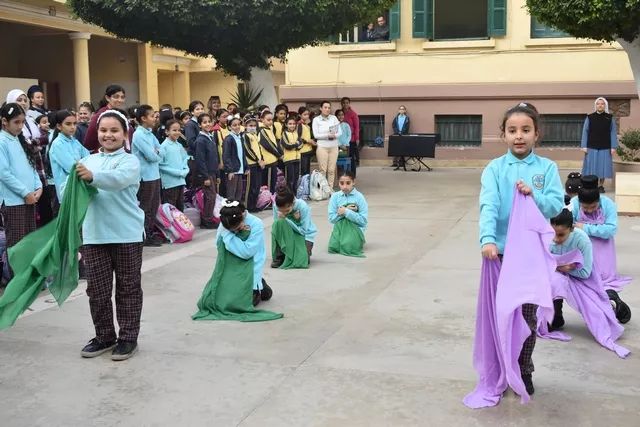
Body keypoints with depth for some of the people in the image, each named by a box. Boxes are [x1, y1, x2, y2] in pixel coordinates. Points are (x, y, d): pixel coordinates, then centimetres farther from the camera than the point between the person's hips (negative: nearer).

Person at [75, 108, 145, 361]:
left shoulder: (130, 161, -3)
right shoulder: (88, 161, 11)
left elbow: (119, 179, -24)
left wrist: (93, 176, -41)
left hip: (127, 234, -4)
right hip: (94, 234, 4)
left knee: (127, 288, 6)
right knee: (97, 289, 10)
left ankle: (128, 338, 18)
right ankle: (104, 336, 25)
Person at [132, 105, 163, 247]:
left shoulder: (150, 134, 12)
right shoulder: (139, 135, -14)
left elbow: (161, 153, 10)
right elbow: (151, 156, -18)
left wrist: (156, 153, -10)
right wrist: (157, 154, 1)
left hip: (155, 175, 8)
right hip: (145, 177, -8)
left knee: (154, 206, 13)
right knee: (145, 208, 0)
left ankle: (150, 233, 22)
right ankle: (145, 237, 7)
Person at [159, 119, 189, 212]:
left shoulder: (179, 145, 9)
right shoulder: (164, 146, -10)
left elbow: (185, 159, 18)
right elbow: (161, 164, -14)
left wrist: (185, 171, -1)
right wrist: (177, 172, -15)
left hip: (181, 181, 7)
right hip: (170, 182, -7)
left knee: (180, 207, 14)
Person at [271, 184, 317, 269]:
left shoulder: (303, 207, -26)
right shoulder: (276, 206, -18)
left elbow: (303, 230, -21)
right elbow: (277, 225, -10)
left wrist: (286, 219, -28)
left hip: (305, 235, -3)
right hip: (288, 234, 3)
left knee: (301, 261, -29)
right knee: (279, 222, -31)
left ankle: (306, 249, 11)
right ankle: (279, 257, -18)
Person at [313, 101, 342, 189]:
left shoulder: (334, 118, 7)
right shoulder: (316, 120, 1)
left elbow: (340, 132, 4)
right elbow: (316, 135, -8)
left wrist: (335, 135, -17)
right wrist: (328, 135, -18)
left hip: (334, 147, 2)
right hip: (322, 147, -2)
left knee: (332, 170, 3)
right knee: (323, 170, -4)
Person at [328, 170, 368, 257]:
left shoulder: (359, 197, -7)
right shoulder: (335, 196, 0)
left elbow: (364, 220, -11)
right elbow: (331, 218, -2)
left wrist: (346, 212, -17)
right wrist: (347, 210, -13)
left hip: (355, 228, -2)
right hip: (339, 228, 2)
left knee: (348, 247, -28)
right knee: (333, 247, -22)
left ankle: (359, 240, 6)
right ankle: (342, 240, 11)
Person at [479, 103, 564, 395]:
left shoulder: (547, 168, -1)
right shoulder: (495, 168, -4)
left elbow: (557, 206, -6)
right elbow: (488, 206, -17)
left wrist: (533, 195, -24)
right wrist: (488, 239, -32)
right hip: (501, 252, 0)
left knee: (528, 316, 11)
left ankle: (524, 371, 28)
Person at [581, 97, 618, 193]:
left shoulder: (610, 118, 3)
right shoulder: (589, 117, 1)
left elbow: (613, 133, 2)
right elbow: (585, 132, 1)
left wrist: (613, 147, -5)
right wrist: (584, 146, -5)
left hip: (605, 148, 1)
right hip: (592, 147, 0)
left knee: (603, 166, 3)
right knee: (592, 166, 2)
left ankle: (601, 186, 13)